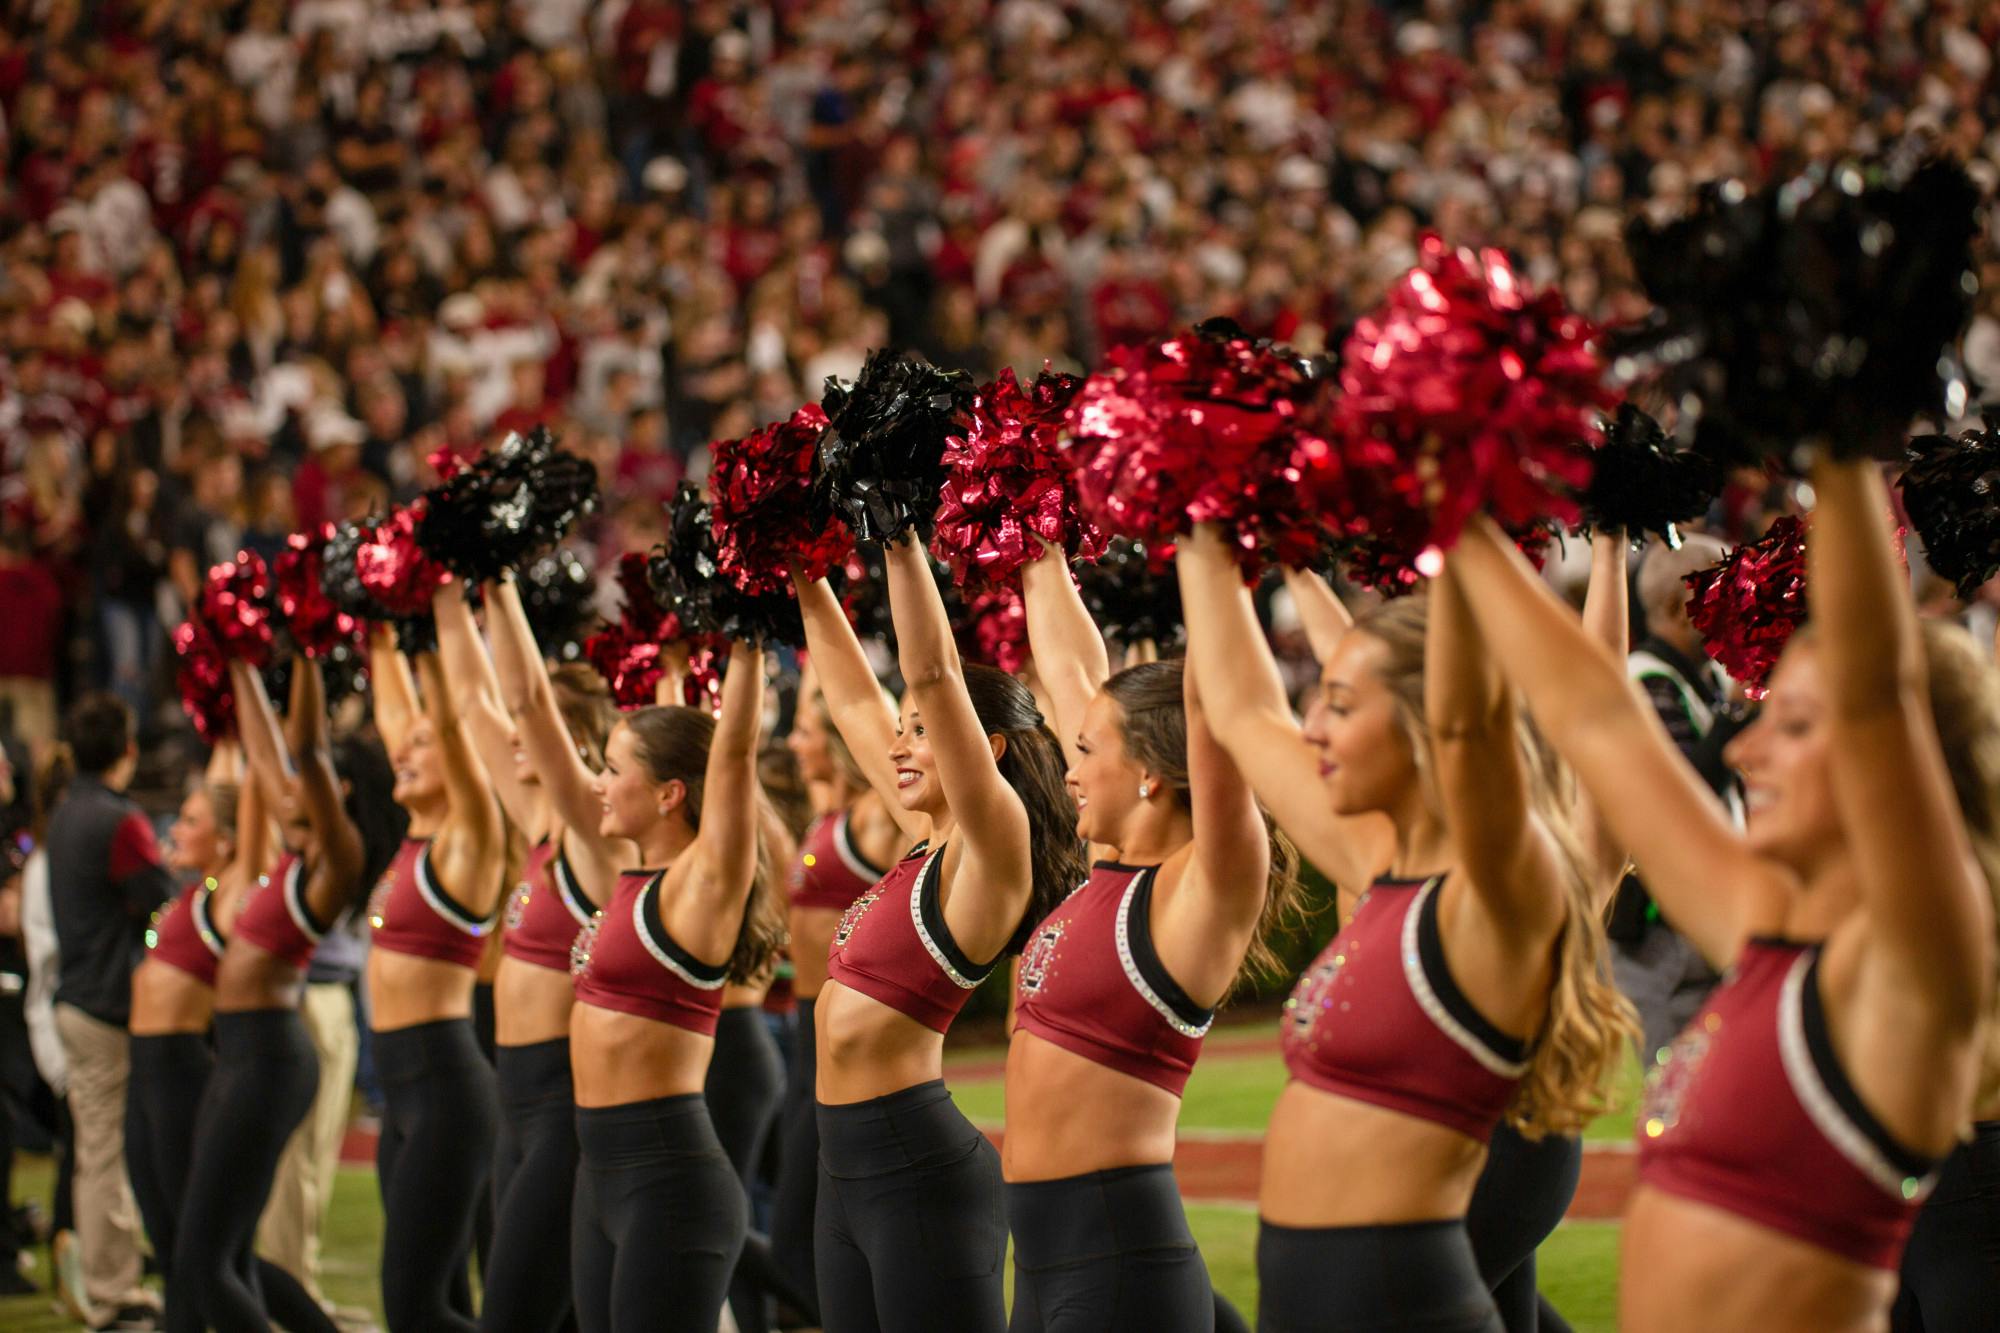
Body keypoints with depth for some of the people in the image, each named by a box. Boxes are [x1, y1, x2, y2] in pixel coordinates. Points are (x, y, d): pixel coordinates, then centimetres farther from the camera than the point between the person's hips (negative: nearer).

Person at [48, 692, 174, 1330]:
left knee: (97, 1152, 12)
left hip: (75, 1001, 9)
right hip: (113, 1009, -9)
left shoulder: (64, 817, 12)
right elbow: (169, 910, -15)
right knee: (108, 1155, -5)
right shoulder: (120, 823, -17)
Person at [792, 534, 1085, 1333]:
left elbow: (933, 675, -19)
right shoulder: (927, 843, 12)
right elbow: (852, 697, 21)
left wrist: (901, 541, -19)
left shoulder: (990, 850, -10)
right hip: (847, 1164, 9)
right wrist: (803, 577, 20)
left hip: (920, 1168, -9)